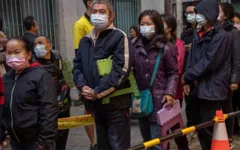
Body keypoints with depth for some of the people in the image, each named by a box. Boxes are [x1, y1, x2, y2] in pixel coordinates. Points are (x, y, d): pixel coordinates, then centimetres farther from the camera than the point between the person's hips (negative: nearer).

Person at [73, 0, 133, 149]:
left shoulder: (119, 37, -8)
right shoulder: (85, 41, 13)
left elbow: (121, 70, -17)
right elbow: (77, 66, 12)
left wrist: (97, 92, -18)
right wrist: (82, 86, -8)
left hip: (116, 103, -6)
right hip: (96, 103, 6)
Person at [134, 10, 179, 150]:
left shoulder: (166, 47, -6)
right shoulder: (137, 47, 7)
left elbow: (173, 73, -2)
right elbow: (133, 72, 11)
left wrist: (170, 92, -13)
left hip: (159, 100, -5)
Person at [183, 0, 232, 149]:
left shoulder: (222, 36, -10)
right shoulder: (198, 35, 14)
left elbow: (209, 63, -16)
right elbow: (191, 59, 11)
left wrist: (188, 76, -10)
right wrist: (188, 81, -1)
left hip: (212, 89, -7)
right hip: (198, 88, 7)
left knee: (207, 128, -2)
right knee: (199, 126, 12)